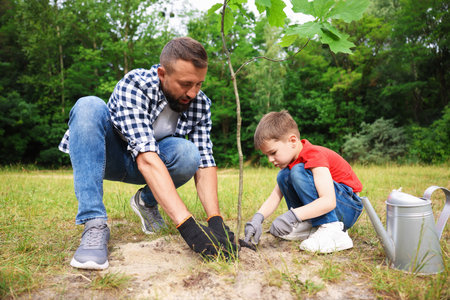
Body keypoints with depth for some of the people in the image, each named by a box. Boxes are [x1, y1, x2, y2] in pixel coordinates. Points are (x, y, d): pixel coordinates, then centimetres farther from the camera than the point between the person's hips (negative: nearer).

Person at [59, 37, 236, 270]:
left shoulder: (200, 104, -15)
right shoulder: (134, 85, -30)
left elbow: (204, 163, -19)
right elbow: (146, 157, -41)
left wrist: (215, 221, -34)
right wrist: (187, 225, -48)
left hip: (148, 164, 2)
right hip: (106, 155, -2)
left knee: (188, 154, -31)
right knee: (89, 106, -32)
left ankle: (147, 201, 1)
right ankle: (94, 225, -32)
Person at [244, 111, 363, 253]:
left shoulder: (314, 156, -24)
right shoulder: (290, 157, 3)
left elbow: (329, 202, -36)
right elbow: (275, 196, -3)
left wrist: (291, 215, -43)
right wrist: (258, 218, -20)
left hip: (349, 207, -8)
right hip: (321, 205, 8)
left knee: (298, 171, -28)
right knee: (283, 176, -6)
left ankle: (332, 231, -28)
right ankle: (310, 226, -6)